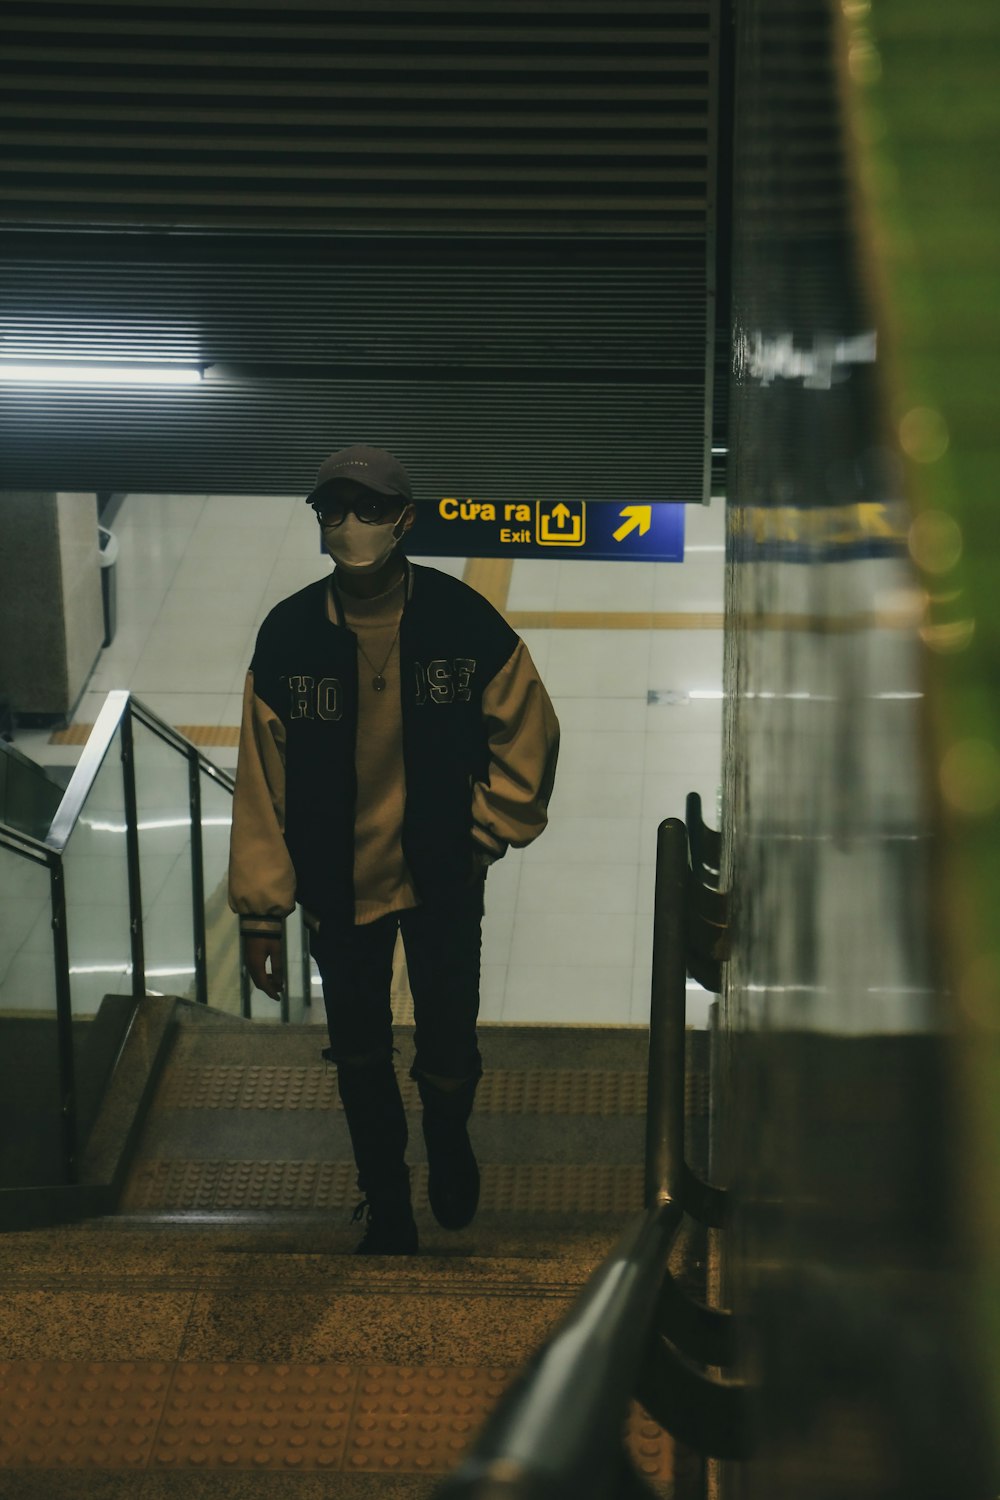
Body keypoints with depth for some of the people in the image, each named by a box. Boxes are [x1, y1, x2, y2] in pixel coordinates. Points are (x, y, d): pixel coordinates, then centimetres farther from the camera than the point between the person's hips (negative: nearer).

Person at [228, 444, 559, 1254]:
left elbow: (528, 736, 1)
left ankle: (448, 1139, 43)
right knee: (360, 1058, 15)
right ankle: (386, 1199, 39)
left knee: (449, 1057, 8)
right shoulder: (288, 634, -10)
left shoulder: (465, 622, -12)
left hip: (443, 884, -1)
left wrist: (484, 831, -4)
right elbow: (262, 780, -6)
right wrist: (263, 909, -5)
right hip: (338, 889, 1)